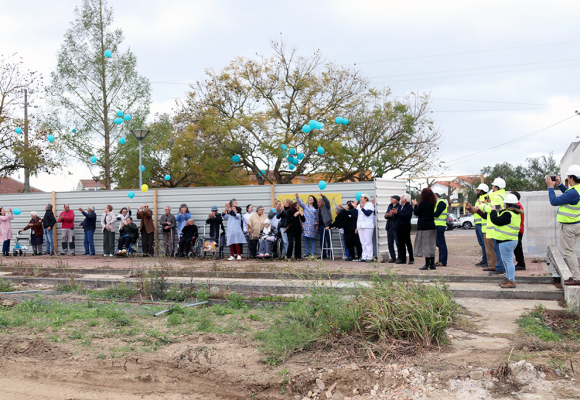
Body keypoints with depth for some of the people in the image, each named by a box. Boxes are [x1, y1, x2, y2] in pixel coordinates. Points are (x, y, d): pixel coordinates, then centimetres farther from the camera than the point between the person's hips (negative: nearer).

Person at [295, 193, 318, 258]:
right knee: (306, 239, -1)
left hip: (313, 226, 0)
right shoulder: (305, 206, 13)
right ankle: (306, 253, 3)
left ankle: (313, 253, 0)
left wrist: (317, 223, -1)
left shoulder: (316, 208, 15)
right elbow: (300, 202, -4)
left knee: (313, 239, -2)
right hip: (306, 225, 0)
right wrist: (297, 196, -20)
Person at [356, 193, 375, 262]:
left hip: (368, 226, -6)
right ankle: (364, 257, 8)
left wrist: (362, 208, -23)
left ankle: (370, 257, -7)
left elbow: (368, 213, -16)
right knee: (363, 243, 6)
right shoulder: (359, 205, 17)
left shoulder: (370, 204, -1)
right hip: (360, 226, 7)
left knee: (368, 242, -8)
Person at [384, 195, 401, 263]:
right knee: (390, 244, 9)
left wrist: (392, 215, -21)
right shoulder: (390, 206, 17)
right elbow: (386, 216, 16)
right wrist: (386, 215, -5)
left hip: (396, 227, -8)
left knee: (398, 243, -5)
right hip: (389, 227, 8)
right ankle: (393, 258, 17)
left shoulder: (399, 207, -8)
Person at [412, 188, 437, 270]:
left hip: (424, 227, -7)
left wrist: (415, 204, 12)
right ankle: (432, 264, 11)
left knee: (425, 245, -5)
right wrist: (417, 204, 20)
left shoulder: (423, 203, -14)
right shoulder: (432, 204, 9)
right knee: (431, 245, 10)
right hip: (432, 227, 7)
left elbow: (416, 212, -6)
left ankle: (427, 264, -5)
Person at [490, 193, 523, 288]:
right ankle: (508, 278, 30)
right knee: (505, 260, 21)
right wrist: (500, 211, 18)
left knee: (508, 260, -7)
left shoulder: (508, 214, -20)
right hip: (512, 240, 11)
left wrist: (493, 212, -6)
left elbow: (497, 221, -21)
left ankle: (511, 282, -3)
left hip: (506, 241, -11)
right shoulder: (516, 213, 12)